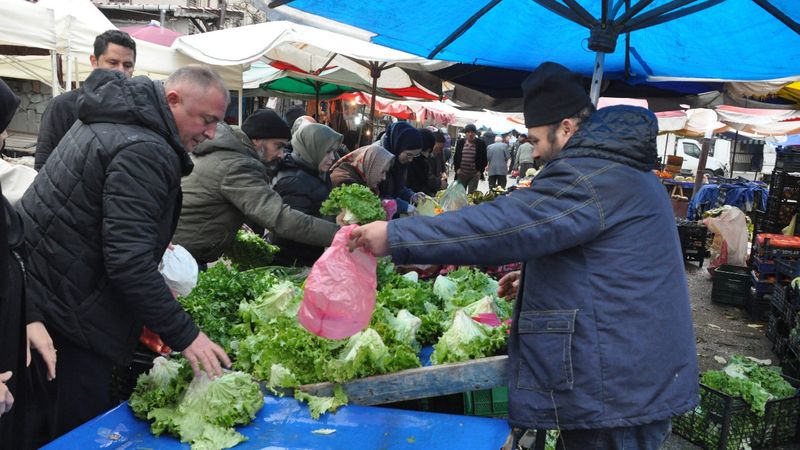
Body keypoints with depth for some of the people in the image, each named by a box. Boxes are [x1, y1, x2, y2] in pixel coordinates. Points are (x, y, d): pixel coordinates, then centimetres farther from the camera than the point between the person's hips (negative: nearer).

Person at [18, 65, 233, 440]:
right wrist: (183, 335, -24)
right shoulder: (145, 152, -24)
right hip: (69, 307, -10)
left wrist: (152, 241, 19)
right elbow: (129, 261, -28)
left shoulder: (115, 116, 9)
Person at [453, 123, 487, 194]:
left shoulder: (481, 143, 1)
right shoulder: (460, 142, 7)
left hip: (474, 174, -2)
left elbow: (484, 159, 5)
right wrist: (457, 168, 2)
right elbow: (455, 157, 13)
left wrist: (480, 171, -4)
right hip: (461, 173, 2)